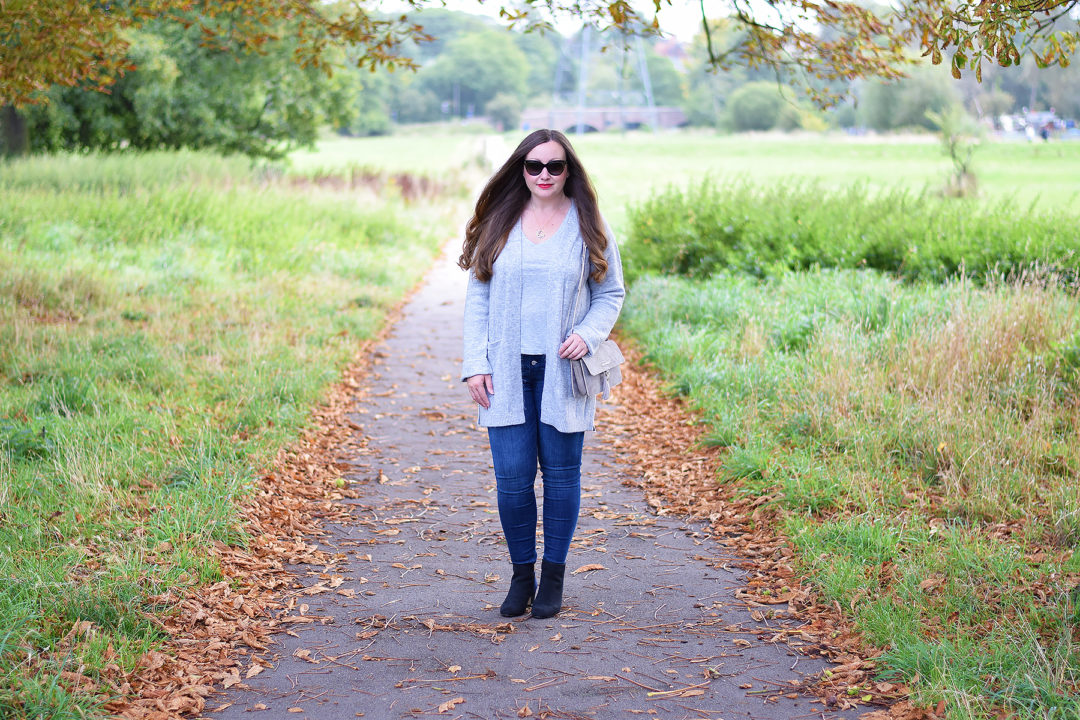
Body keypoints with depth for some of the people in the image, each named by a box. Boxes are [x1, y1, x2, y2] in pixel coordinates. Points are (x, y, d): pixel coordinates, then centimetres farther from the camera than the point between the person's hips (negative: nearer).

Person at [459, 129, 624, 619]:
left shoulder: (588, 227, 2)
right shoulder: (498, 225, 5)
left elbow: (611, 293, 8)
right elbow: (477, 297, 7)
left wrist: (588, 335, -11)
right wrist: (475, 365, -2)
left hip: (563, 372, -1)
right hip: (507, 373, 1)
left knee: (561, 473, 5)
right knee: (512, 477, -1)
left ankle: (553, 576, 18)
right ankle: (521, 575, 15)